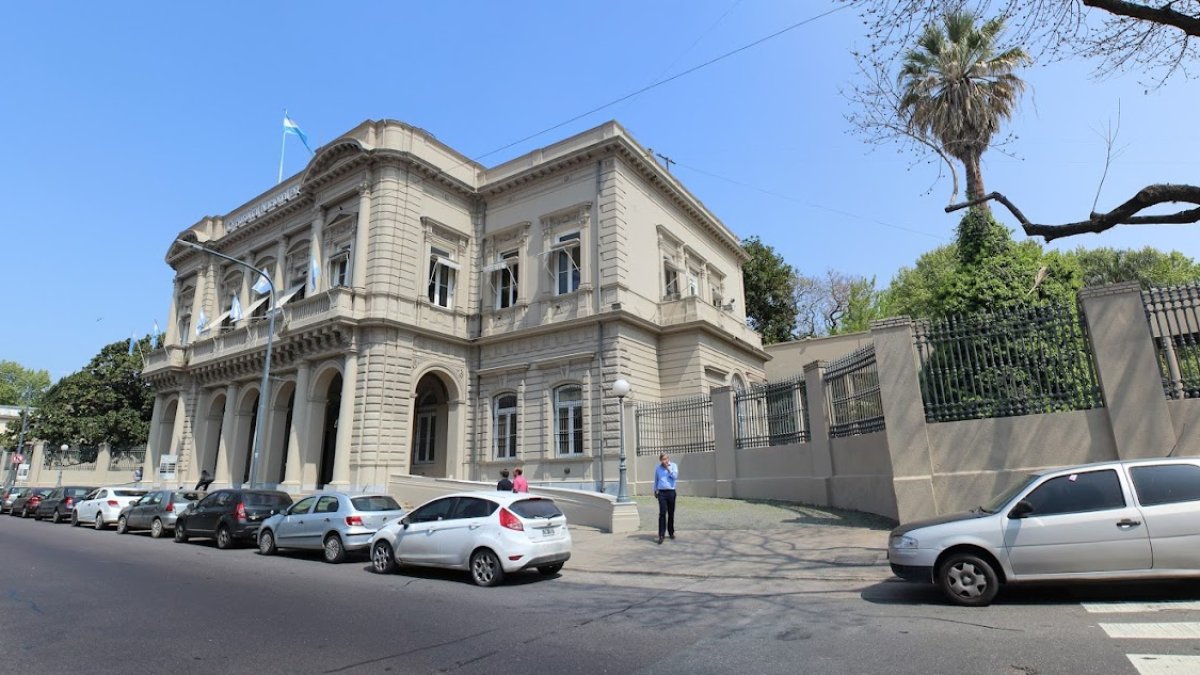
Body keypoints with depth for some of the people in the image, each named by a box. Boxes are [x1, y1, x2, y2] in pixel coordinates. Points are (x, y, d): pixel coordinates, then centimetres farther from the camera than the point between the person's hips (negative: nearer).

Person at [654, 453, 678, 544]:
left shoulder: (673, 465, 4)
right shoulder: (658, 468, 10)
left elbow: (675, 476, -11)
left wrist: (668, 468, -14)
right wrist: (655, 490, 21)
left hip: (671, 492, 0)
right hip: (661, 492, 0)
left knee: (671, 513, 8)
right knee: (662, 513, -10)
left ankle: (671, 532, 24)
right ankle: (661, 535, -10)